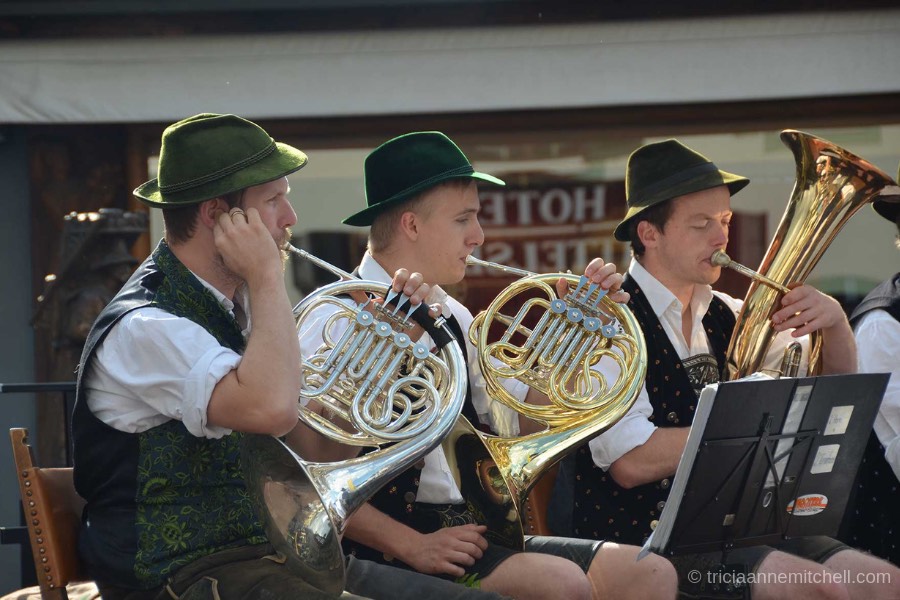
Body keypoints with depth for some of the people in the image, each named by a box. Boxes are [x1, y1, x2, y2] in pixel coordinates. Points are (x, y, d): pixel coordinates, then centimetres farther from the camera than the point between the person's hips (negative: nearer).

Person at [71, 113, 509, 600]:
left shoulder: (237, 305, 12)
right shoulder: (144, 327, -16)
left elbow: (315, 449, 14)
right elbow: (271, 409, -33)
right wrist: (268, 278, -20)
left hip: (281, 557, 9)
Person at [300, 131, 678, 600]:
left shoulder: (452, 318, 14)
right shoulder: (338, 322, -11)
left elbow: (527, 418, 21)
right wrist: (412, 546, -21)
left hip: (472, 533, 8)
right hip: (390, 545, -8)